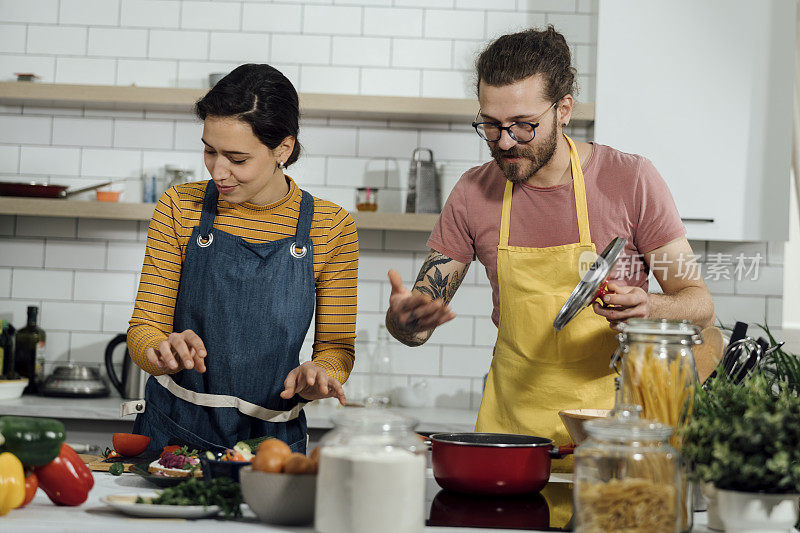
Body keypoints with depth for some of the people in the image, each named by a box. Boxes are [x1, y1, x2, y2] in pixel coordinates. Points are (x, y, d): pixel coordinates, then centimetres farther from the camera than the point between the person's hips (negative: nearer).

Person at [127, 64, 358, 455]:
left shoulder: (331, 227, -2)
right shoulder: (180, 208, -1)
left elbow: (336, 346, 5)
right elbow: (145, 328, 0)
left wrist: (319, 375, -18)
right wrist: (166, 354, -23)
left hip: (273, 436, 0)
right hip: (173, 432, 1)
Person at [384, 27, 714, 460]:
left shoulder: (629, 180, -5)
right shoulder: (473, 194, 2)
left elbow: (699, 305, -1)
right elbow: (421, 310, 6)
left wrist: (647, 308, -23)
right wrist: (402, 319, -18)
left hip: (611, 421, -2)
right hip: (511, 426, 2)